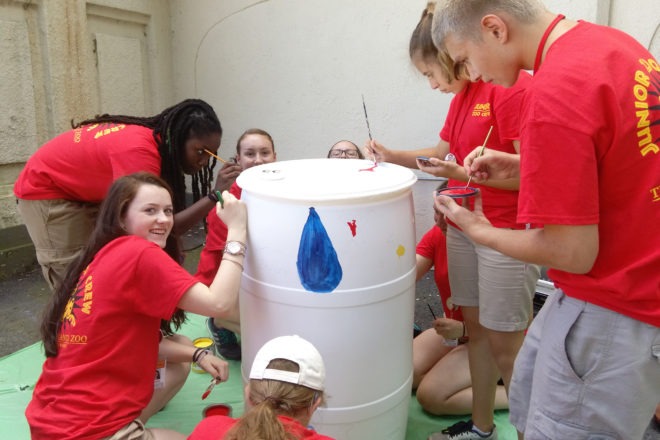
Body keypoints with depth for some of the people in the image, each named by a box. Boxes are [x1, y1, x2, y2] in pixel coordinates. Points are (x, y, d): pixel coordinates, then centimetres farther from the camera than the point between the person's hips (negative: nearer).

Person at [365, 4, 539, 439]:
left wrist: (463, 174, -24)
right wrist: (393, 156, 8)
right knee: (476, 328, 15)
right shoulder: (463, 93, 11)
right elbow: (443, 152, 20)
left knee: (506, 343, 1)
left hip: (506, 234, -8)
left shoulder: (513, 88, -16)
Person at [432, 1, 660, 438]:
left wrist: (480, 231, -7)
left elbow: (573, 253, -22)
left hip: (610, 318, -9)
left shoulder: (554, 92, -26)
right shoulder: (614, 42, 3)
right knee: (528, 402, 24)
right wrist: (519, 167, 5)